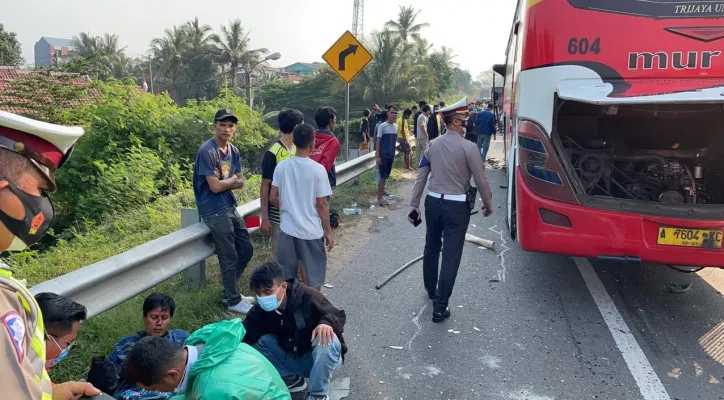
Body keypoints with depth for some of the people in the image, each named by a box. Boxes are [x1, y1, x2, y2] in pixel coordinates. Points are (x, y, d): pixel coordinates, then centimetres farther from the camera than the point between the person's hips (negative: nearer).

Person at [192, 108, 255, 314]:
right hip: (215, 211, -8)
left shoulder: (233, 151, 8)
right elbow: (215, 187, -20)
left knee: (246, 250, 16)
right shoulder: (207, 151, -17)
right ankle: (233, 301, 17)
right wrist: (232, 179, -2)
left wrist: (223, 181, -13)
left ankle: (230, 291, 32)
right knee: (229, 258, 0)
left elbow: (240, 183, 6)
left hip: (231, 207, 9)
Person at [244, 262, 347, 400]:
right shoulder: (260, 311, -10)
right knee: (263, 340, -17)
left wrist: (327, 323, -40)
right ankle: (291, 379, 1)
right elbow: (244, 335, -16)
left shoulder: (307, 297, -22)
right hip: (292, 360, 4)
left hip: (319, 358, -4)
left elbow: (339, 315, -17)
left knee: (326, 340, -36)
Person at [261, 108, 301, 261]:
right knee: (280, 253, 6)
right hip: (279, 213, -7)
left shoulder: (296, 149, 4)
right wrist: (264, 217, -13)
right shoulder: (272, 154, -18)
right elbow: (265, 187, -14)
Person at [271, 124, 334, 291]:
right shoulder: (318, 169, -14)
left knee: (286, 277, 17)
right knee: (315, 276, 13)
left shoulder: (281, 166, -4)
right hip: (311, 232, -3)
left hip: (287, 229, 4)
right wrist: (328, 232, -1)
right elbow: (321, 204, -11)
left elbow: (273, 198, 1)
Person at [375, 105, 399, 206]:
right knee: (383, 177, -5)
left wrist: (394, 152, 16)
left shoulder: (395, 126, 9)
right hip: (383, 155, -6)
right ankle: (379, 198, 2)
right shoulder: (382, 126, -11)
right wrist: (377, 156, -14)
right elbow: (378, 141, -10)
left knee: (386, 177, 10)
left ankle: (381, 196, 18)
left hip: (391, 155, 6)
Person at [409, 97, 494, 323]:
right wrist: (488, 204, 7)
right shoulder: (468, 147, -12)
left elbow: (421, 177, 5)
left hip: (433, 202, 6)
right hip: (457, 206, -6)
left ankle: (431, 290, 42)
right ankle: (440, 307, 0)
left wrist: (414, 203, 10)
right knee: (451, 256, -1)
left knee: (431, 248, 22)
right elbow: (481, 180, -8)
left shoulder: (432, 145, 4)